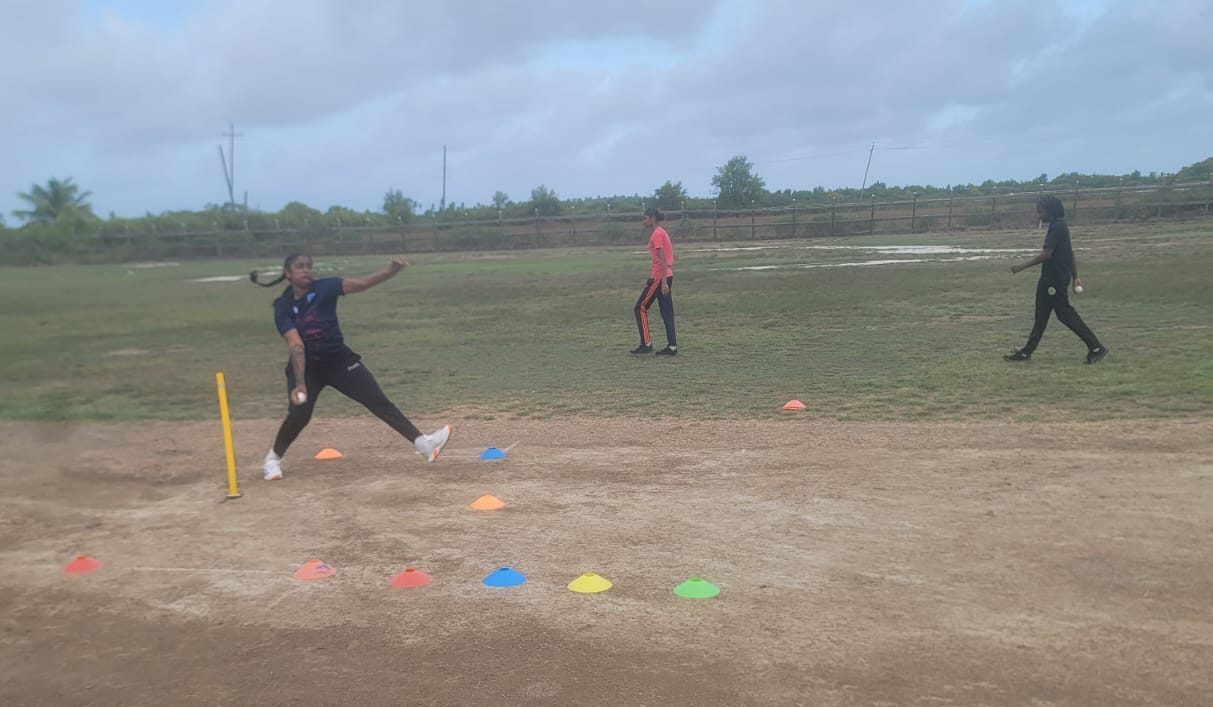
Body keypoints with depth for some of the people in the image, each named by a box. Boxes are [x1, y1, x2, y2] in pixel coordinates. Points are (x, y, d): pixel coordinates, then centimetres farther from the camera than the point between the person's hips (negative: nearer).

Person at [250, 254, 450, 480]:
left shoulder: (324, 288, -12)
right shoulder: (283, 307, -13)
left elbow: (361, 283, -26)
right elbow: (295, 345, -25)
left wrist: (390, 271, -42)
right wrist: (300, 383, -36)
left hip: (340, 361, 1)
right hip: (307, 368, -1)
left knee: (379, 402, -6)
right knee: (298, 414, -16)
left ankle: (422, 443, -8)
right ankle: (274, 458, 12)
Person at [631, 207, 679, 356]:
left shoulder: (657, 234, -13)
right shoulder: (661, 233, 17)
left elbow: (662, 259, -19)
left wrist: (663, 282, -22)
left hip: (659, 277, -9)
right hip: (667, 276, 9)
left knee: (640, 308, -1)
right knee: (667, 312, 8)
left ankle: (646, 344, 1)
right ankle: (672, 346, 8)